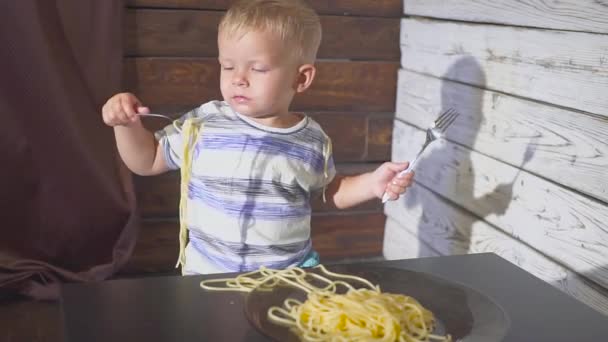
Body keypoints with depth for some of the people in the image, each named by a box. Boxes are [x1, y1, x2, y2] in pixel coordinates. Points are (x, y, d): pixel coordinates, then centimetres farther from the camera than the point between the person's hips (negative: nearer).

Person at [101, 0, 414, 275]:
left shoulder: (312, 141, -2)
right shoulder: (203, 124, -6)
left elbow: (330, 191, 17)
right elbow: (148, 161, 8)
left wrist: (372, 183, 1)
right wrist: (128, 125, -9)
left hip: (292, 274, 1)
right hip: (210, 274, 0)